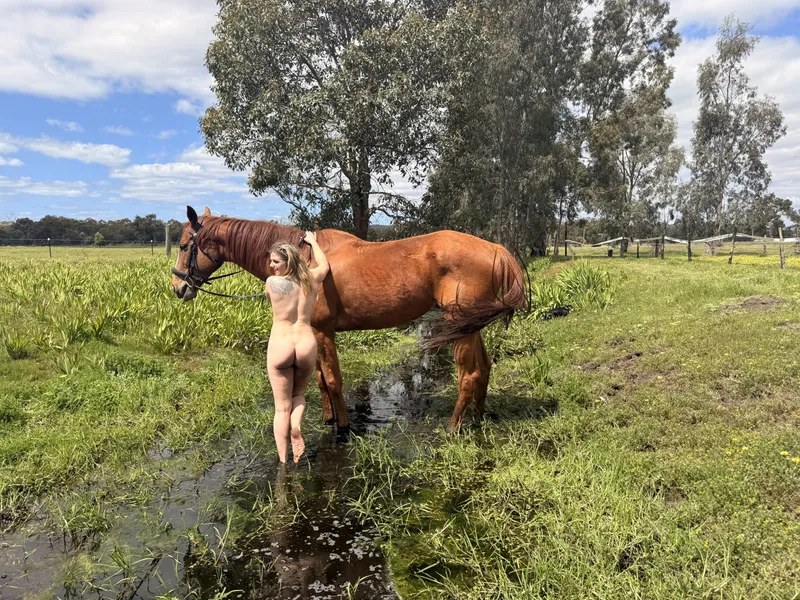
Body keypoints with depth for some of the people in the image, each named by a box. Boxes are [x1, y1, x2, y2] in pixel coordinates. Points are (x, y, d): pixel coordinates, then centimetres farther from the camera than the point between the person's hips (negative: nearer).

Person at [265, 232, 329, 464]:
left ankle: (283, 462, 7)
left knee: (282, 407, 8)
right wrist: (313, 242, 40)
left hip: (279, 347, -3)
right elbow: (324, 264, 26)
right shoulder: (311, 279, 2)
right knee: (298, 394, 26)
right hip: (307, 345, 3)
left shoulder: (272, 283, -8)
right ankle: (296, 426, -5)